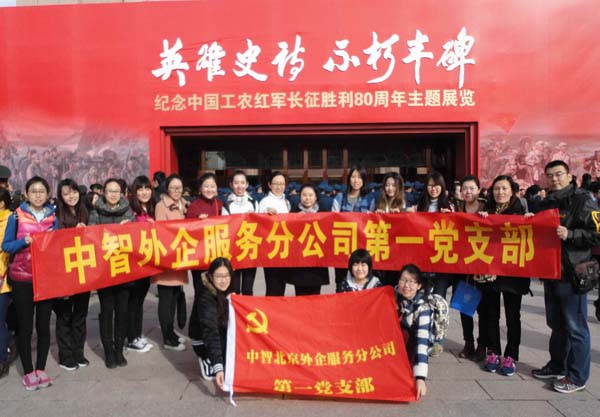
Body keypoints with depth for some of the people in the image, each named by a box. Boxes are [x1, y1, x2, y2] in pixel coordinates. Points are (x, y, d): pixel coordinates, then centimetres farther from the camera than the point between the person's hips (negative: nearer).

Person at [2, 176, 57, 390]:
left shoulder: (52, 217, 6)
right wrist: (23, 241, -18)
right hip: (22, 278, -2)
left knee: (44, 325, 7)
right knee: (25, 326, 4)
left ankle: (40, 369, 20)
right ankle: (28, 372, 15)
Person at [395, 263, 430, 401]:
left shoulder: (423, 308, -28)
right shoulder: (393, 296, -17)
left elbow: (422, 341, -37)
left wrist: (420, 377, -45)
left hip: (411, 347, -3)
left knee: (402, 334, -31)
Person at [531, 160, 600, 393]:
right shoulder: (545, 204, 14)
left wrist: (569, 234, -23)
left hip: (573, 273, -7)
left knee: (575, 326, 1)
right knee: (556, 323, 17)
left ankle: (577, 376, 13)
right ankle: (557, 366, 30)